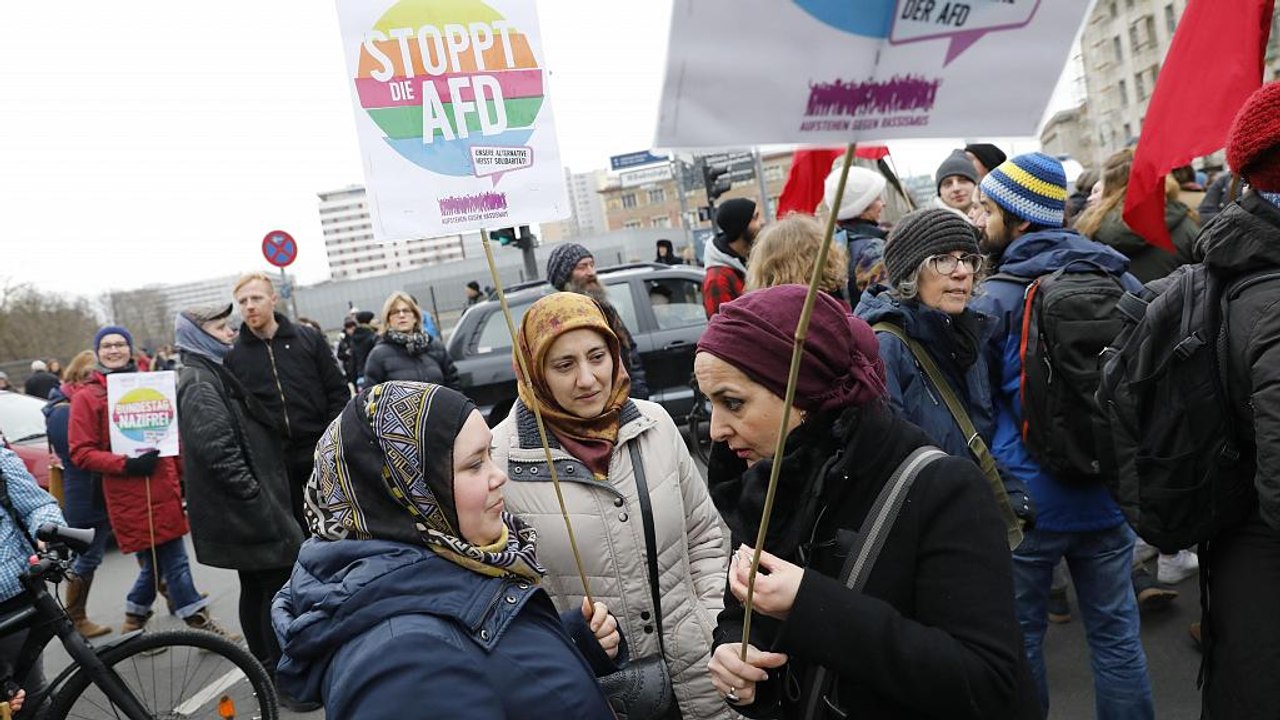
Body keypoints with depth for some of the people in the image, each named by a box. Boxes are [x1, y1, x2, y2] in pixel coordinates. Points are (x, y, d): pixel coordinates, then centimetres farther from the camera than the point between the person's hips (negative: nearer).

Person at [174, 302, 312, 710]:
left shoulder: (212, 374, 18)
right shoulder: (199, 382, -16)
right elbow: (217, 450, -26)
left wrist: (261, 496, 20)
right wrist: (257, 498, -21)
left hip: (241, 509, 10)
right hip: (248, 509, -10)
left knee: (256, 588, 17)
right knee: (279, 587, -5)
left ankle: (267, 671, 28)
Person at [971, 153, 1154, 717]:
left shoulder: (993, 300, -12)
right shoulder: (1122, 281, 1)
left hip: (1027, 500, -4)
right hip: (1109, 495, 4)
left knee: (1020, 635, 12)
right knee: (1116, 633, 15)